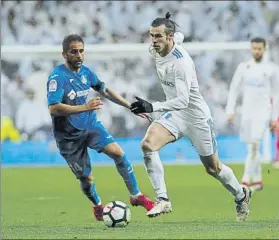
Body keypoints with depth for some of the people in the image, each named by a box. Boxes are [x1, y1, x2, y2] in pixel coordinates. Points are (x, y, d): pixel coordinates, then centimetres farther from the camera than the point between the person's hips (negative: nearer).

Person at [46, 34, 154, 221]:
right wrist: (85, 107, -36)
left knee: (118, 152, -15)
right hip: (69, 135, -5)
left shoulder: (85, 72, 1)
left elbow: (105, 91, 18)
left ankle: (136, 196, -1)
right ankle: (97, 206, 32)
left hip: (91, 125, 5)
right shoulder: (57, 77, -20)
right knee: (86, 178, 1)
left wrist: (131, 106, 18)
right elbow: (54, 109, -30)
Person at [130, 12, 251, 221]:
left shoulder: (181, 62, -30)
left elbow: (183, 101, -37)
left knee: (213, 168, 8)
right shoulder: (157, 51, -7)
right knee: (148, 144, -20)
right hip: (174, 113, 6)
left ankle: (241, 194, 38)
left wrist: (152, 107, -46)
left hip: (196, 116, -6)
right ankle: (163, 200, -16)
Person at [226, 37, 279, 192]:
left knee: (254, 145, -16)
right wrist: (230, 111, -2)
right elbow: (234, 90, 7)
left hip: (263, 112, -3)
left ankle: (246, 180, -18)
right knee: (252, 147, 8)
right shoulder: (243, 67, 7)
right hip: (247, 111, 3)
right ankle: (257, 181, 18)